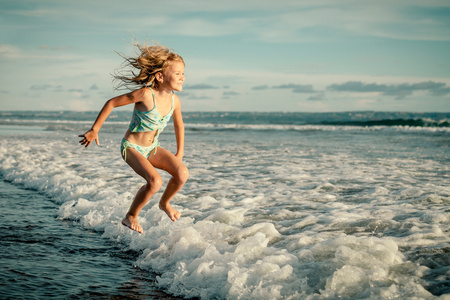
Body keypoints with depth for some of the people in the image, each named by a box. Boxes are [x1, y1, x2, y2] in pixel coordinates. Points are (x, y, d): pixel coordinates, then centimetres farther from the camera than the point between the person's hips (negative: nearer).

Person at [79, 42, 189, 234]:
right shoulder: (145, 94, -25)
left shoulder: (174, 101, -6)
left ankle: (165, 203, 14)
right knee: (155, 182, -29)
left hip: (152, 148, 6)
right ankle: (130, 217, -4)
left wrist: (179, 154, 17)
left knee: (183, 173, -16)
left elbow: (179, 125, 15)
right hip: (132, 147, -6)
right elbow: (112, 103, -16)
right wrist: (94, 130, -13)